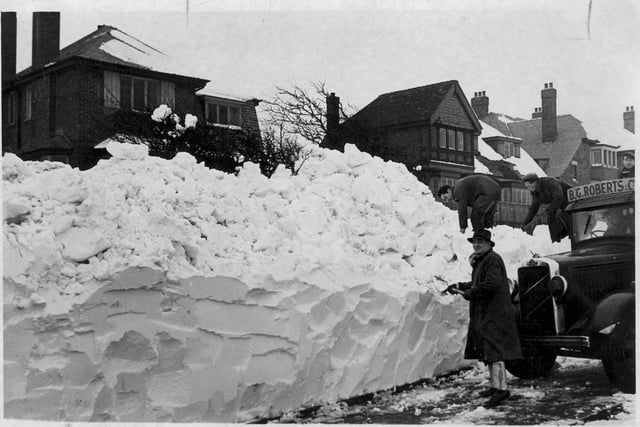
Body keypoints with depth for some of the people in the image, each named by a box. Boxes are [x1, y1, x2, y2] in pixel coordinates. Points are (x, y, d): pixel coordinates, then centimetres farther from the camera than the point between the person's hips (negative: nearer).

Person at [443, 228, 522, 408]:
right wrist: (459, 286, 18)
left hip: (494, 314, -11)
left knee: (494, 350, -14)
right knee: (489, 352, 15)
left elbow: (491, 284, -24)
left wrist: (471, 292, -17)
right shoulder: (480, 260, 20)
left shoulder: (492, 260, -13)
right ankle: (494, 386, 23)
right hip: (484, 314, 11)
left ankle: (501, 389, -16)